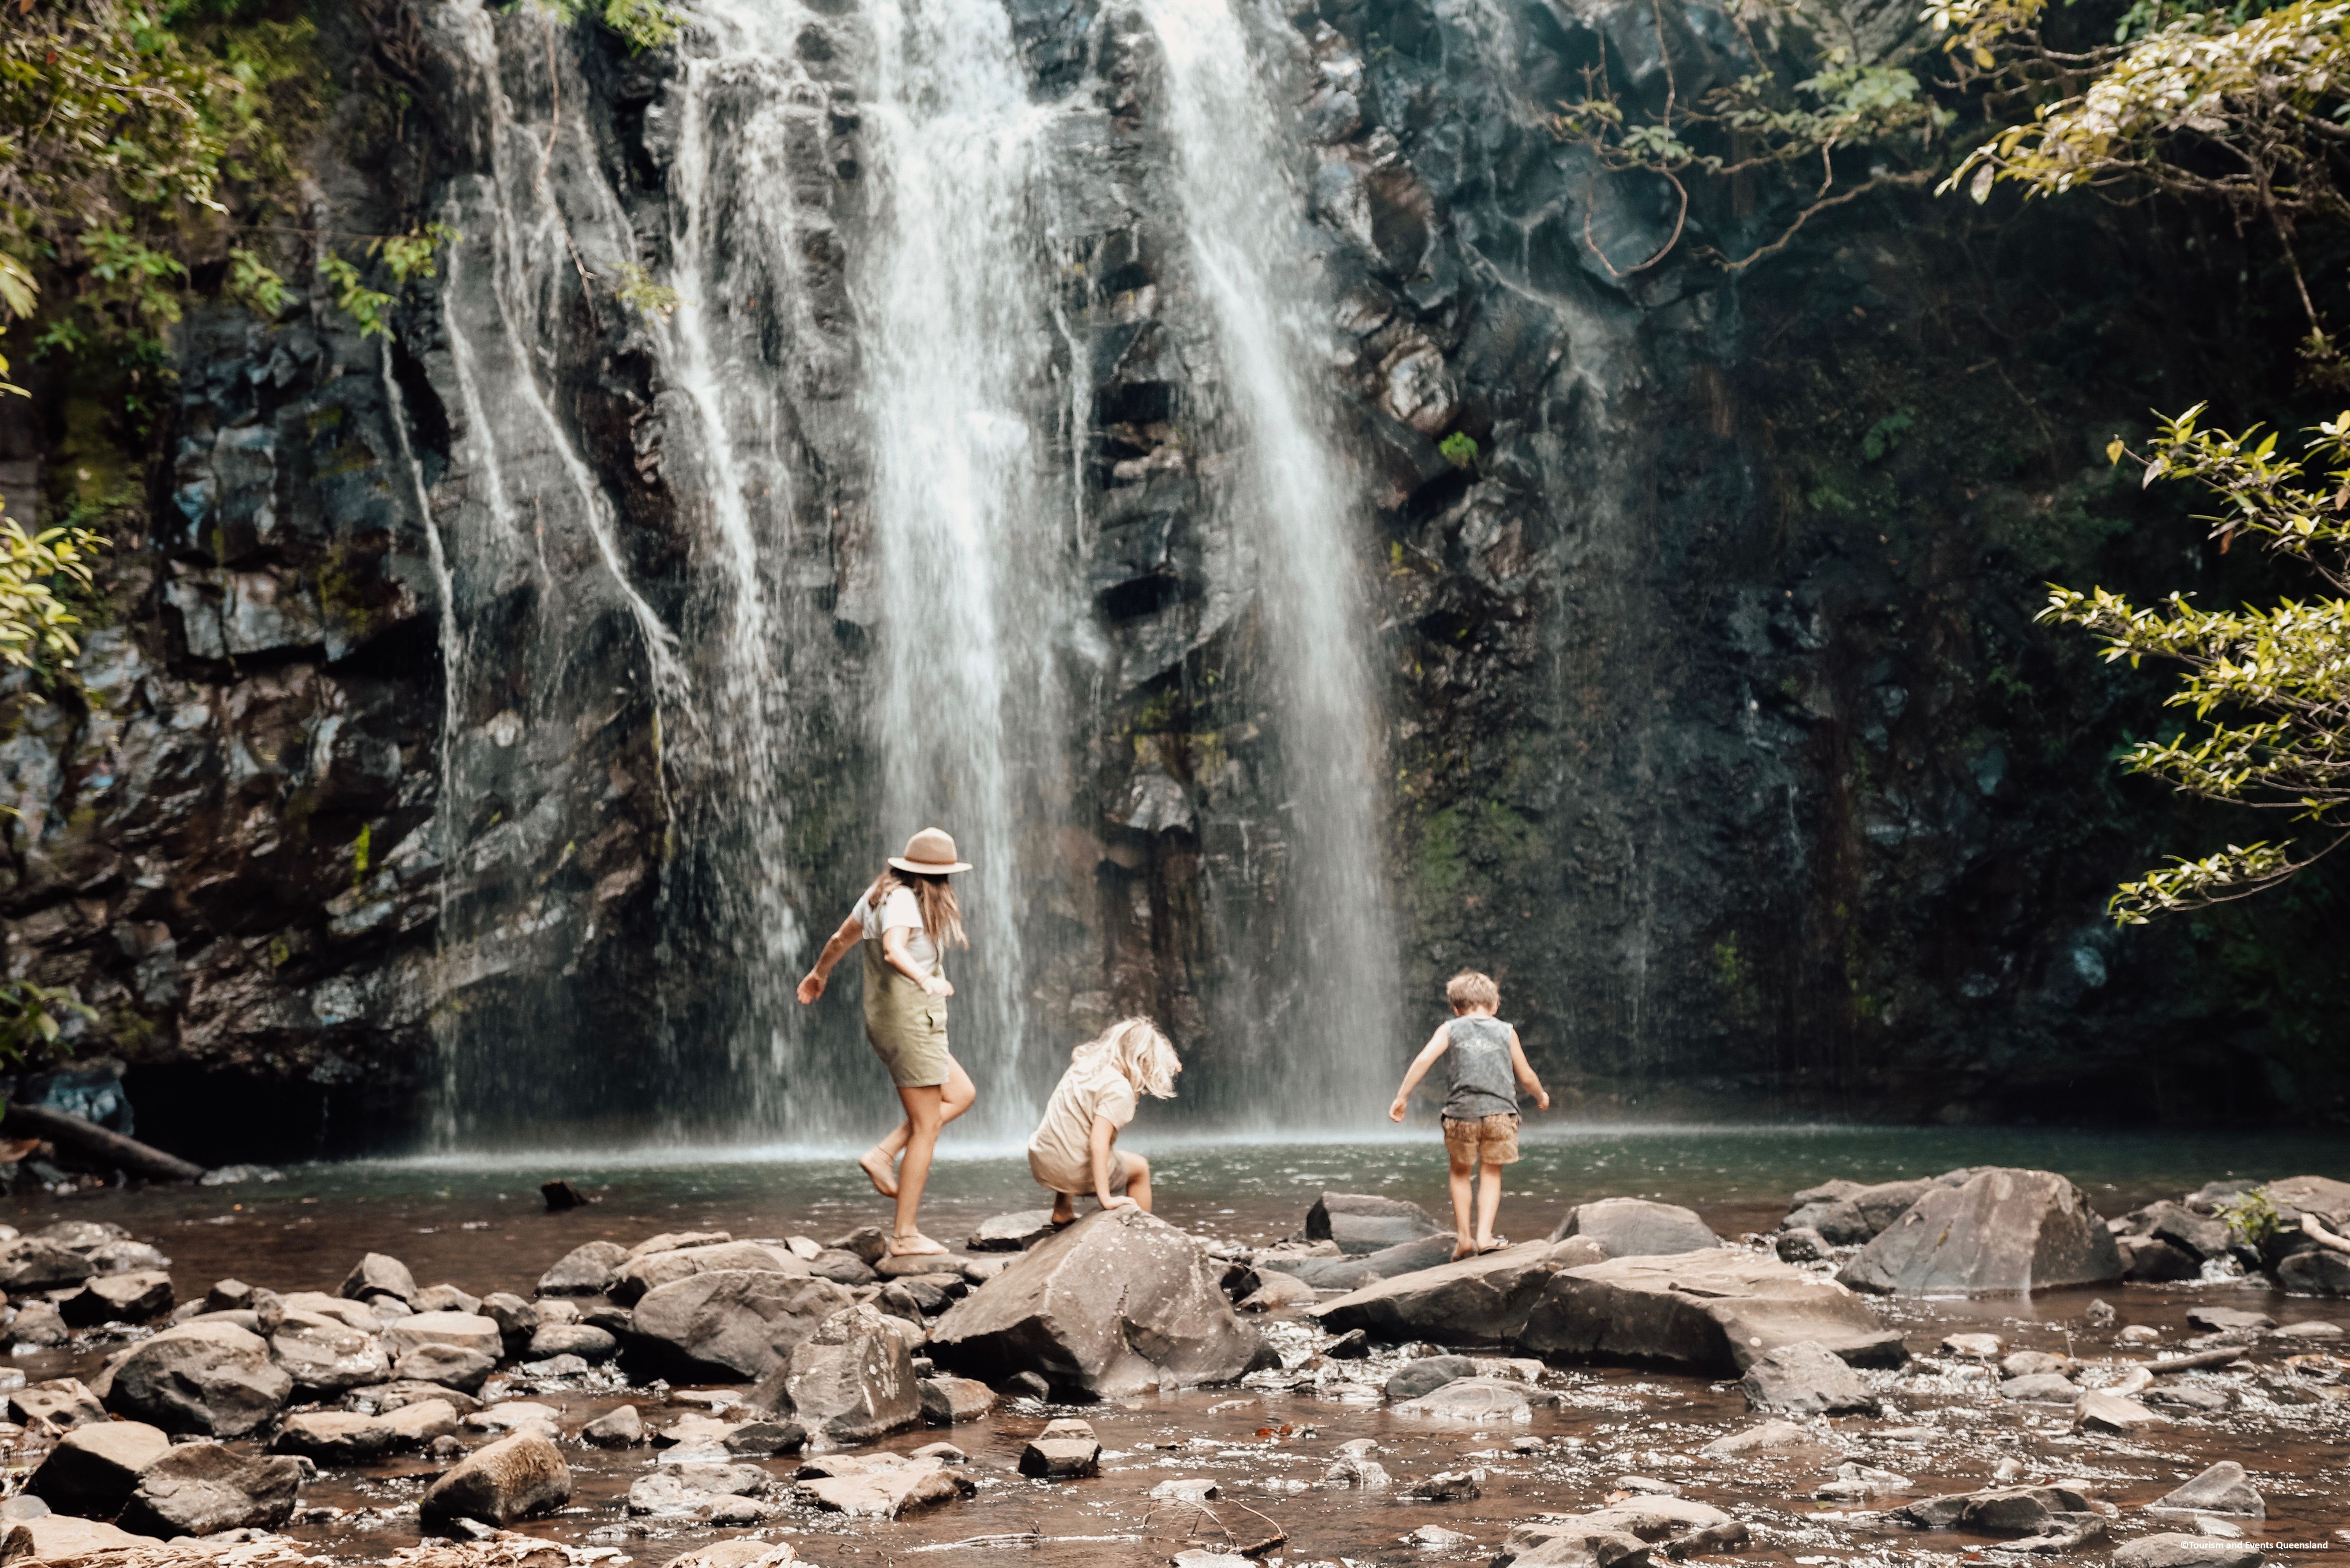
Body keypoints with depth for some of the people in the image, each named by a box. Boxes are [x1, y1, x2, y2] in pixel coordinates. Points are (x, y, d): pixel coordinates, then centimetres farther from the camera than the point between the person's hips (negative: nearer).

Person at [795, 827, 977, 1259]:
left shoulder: (880, 893, 11)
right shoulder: (903, 900, -16)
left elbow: (842, 938, 25)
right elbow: (894, 951, -35)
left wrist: (819, 973, 42)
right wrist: (926, 980, -52)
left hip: (886, 1020, 10)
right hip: (909, 1018, -10)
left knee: (962, 1095, 17)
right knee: (926, 1128, -4)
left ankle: (883, 1154, 7)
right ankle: (905, 1235, -2)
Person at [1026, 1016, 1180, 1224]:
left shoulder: (1083, 1065, 3)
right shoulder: (1119, 1089, -18)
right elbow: (1098, 1143, -25)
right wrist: (1106, 1199, -22)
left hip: (1039, 1164, 7)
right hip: (1074, 1173, -7)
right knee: (1140, 1168, 18)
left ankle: (1062, 1212, 37)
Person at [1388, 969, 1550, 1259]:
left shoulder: (1450, 1030, 8)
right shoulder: (1506, 1032, 11)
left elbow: (1423, 1060, -5)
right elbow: (1526, 1075, 17)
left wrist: (1402, 1098, -1)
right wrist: (1541, 1096, 37)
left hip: (1462, 1112, 0)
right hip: (1500, 1112, 0)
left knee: (1461, 1173, 17)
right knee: (1491, 1174, 13)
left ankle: (1464, 1238, 15)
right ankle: (1484, 1235, 2)